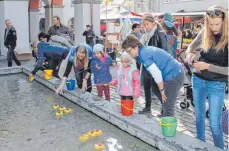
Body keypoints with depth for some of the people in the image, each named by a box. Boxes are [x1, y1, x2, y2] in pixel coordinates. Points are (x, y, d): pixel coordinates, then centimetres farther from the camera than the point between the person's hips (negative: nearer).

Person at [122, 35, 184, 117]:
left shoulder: (143, 54, -18)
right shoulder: (145, 50, 11)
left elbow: (156, 73, -22)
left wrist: (162, 90, -11)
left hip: (174, 75, -11)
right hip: (174, 72, 11)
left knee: (167, 107, -5)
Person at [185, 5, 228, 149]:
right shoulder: (204, 33, -4)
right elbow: (191, 47, 13)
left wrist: (208, 66, -27)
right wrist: (190, 55, -9)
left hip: (217, 84, -4)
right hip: (198, 80, 5)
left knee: (214, 123, -1)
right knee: (199, 114, 19)